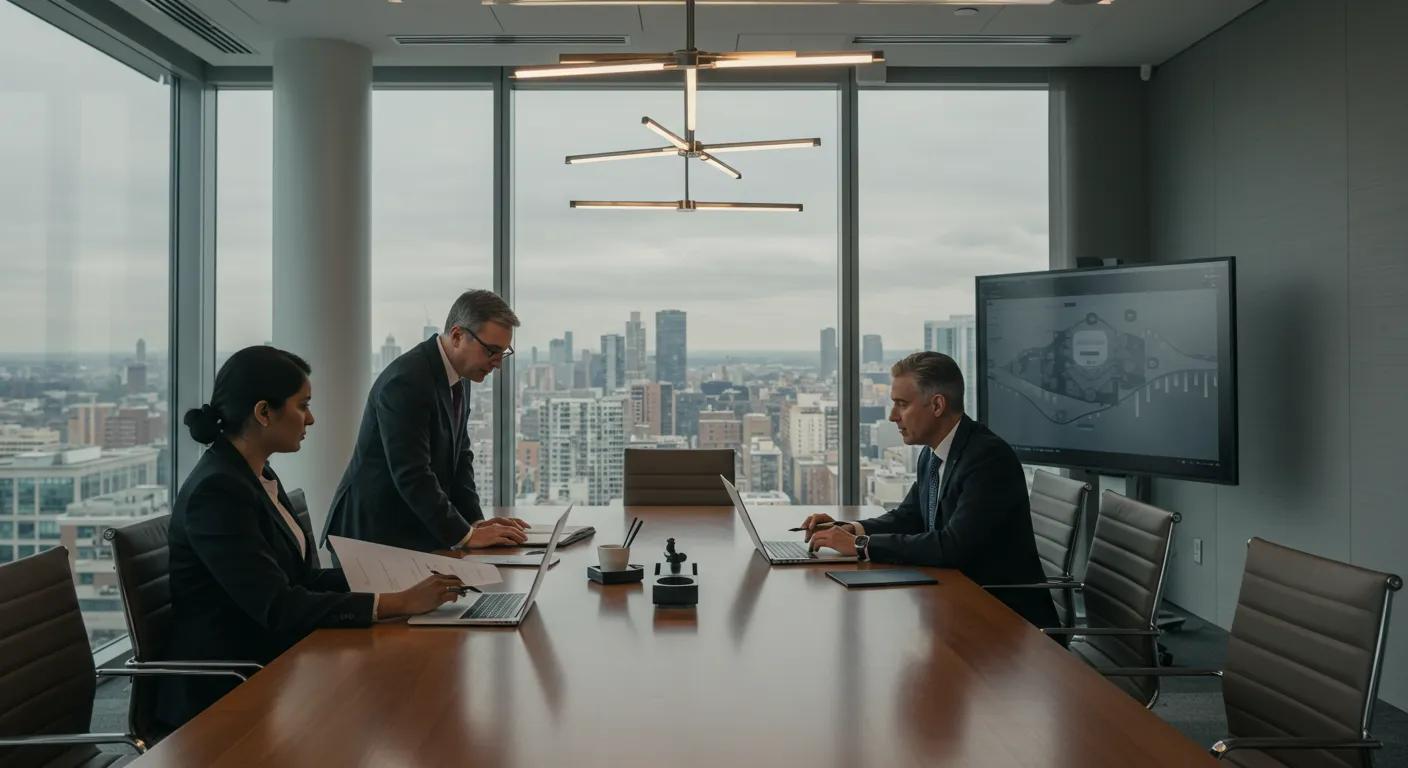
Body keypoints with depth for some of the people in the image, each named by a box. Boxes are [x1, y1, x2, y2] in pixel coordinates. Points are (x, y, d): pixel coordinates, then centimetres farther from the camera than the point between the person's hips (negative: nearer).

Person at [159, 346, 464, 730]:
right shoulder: (217, 490, -20)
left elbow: (300, 577, 9)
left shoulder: (257, 476, 8)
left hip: (268, 662, 8)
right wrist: (400, 602, -26)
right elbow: (278, 608, -26)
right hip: (223, 691, -8)